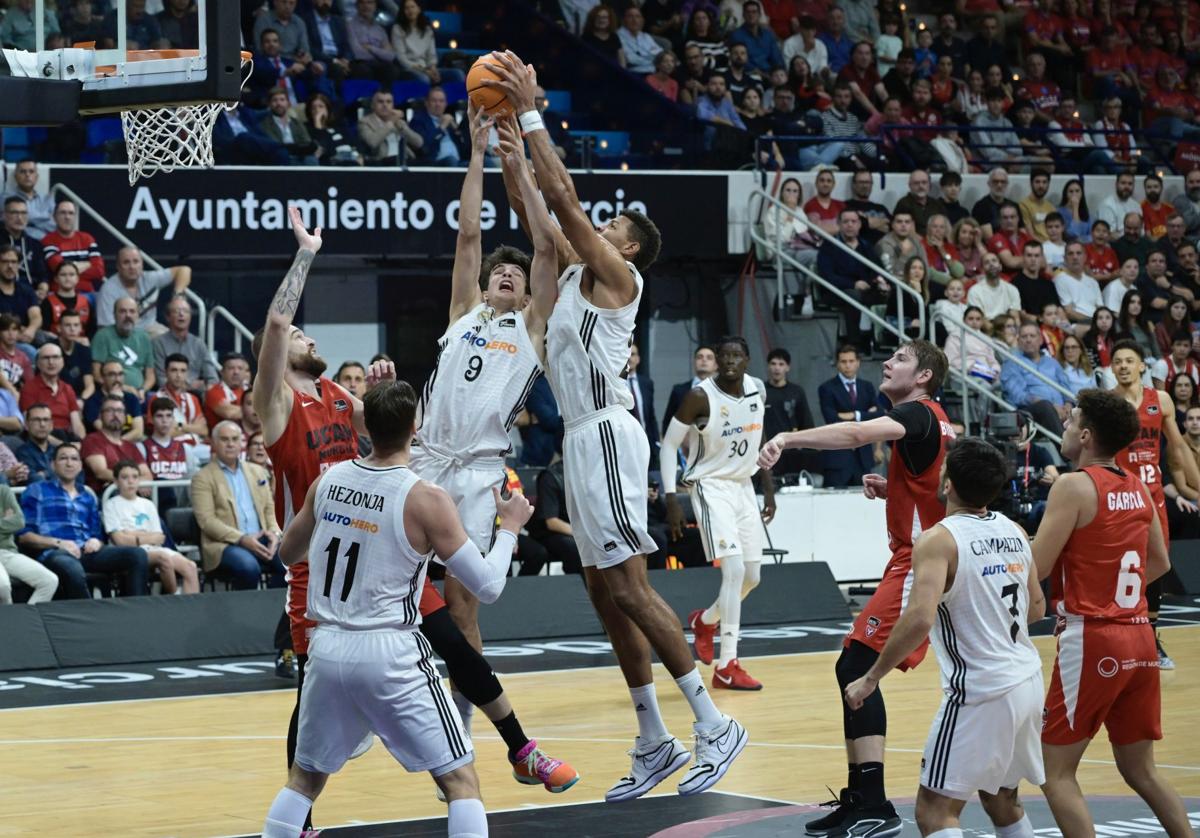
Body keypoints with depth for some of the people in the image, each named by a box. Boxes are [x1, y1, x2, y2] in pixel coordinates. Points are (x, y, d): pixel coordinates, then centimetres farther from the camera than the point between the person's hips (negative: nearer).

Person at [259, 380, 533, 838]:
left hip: (327, 646, 5)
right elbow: (488, 585, -9)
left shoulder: (327, 481, 4)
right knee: (461, 780, 4)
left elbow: (289, 554, 20)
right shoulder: (426, 499, -11)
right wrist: (509, 527, 7)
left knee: (304, 776, 22)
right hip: (390, 652, -5)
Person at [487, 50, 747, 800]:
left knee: (627, 586, -13)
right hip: (585, 437, 10)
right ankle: (655, 743, 10)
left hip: (606, 433, -10)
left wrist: (530, 110, -7)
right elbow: (538, 207, 22)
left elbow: (562, 193, -11)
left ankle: (714, 724, -13)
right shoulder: (578, 270, 18)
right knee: (606, 592, 8)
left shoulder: (617, 274, -5)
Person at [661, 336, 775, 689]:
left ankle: (705, 621, 42)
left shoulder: (757, 389, 0)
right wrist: (671, 497, -18)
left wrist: (769, 490, 15)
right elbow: (669, 444, -11)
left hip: (743, 485, 7)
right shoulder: (700, 397, -17)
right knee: (734, 569, -20)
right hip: (711, 486, -7)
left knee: (752, 577, 12)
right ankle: (726, 666, -16)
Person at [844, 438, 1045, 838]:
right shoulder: (1014, 532, 8)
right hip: (1026, 682, 8)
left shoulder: (939, 540, -15)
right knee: (1002, 801, 25)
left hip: (980, 692, -8)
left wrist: (871, 678, -16)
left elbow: (919, 620, -26)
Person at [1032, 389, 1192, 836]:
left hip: (1092, 641, -7)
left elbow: (1035, 568, -14)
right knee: (1141, 770, 17)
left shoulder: (1074, 485, -11)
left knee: (1056, 771, 0)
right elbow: (1160, 563, 22)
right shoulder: (1137, 489, 11)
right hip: (1139, 637, 7)